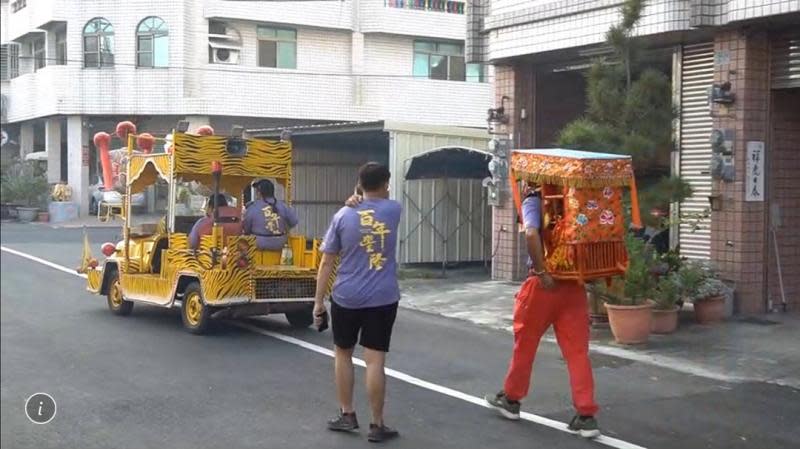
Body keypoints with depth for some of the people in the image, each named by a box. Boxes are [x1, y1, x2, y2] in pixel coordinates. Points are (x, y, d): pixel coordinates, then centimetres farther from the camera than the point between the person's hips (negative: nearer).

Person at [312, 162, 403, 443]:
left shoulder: (343, 215, -2)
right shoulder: (393, 210, -2)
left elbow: (327, 263, -1)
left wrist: (318, 301, 4)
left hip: (346, 297, 0)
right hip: (383, 298, 0)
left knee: (343, 353, 18)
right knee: (375, 360, 0)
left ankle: (347, 415, 24)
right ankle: (377, 425, 5)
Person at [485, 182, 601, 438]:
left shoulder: (533, 201, -6)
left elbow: (531, 234, -25)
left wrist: (541, 271, -20)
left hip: (545, 282, -4)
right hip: (573, 283, 5)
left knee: (525, 342, 14)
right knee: (577, 350, 3)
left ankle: (511, 399, 29)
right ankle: (586, 416, -1)